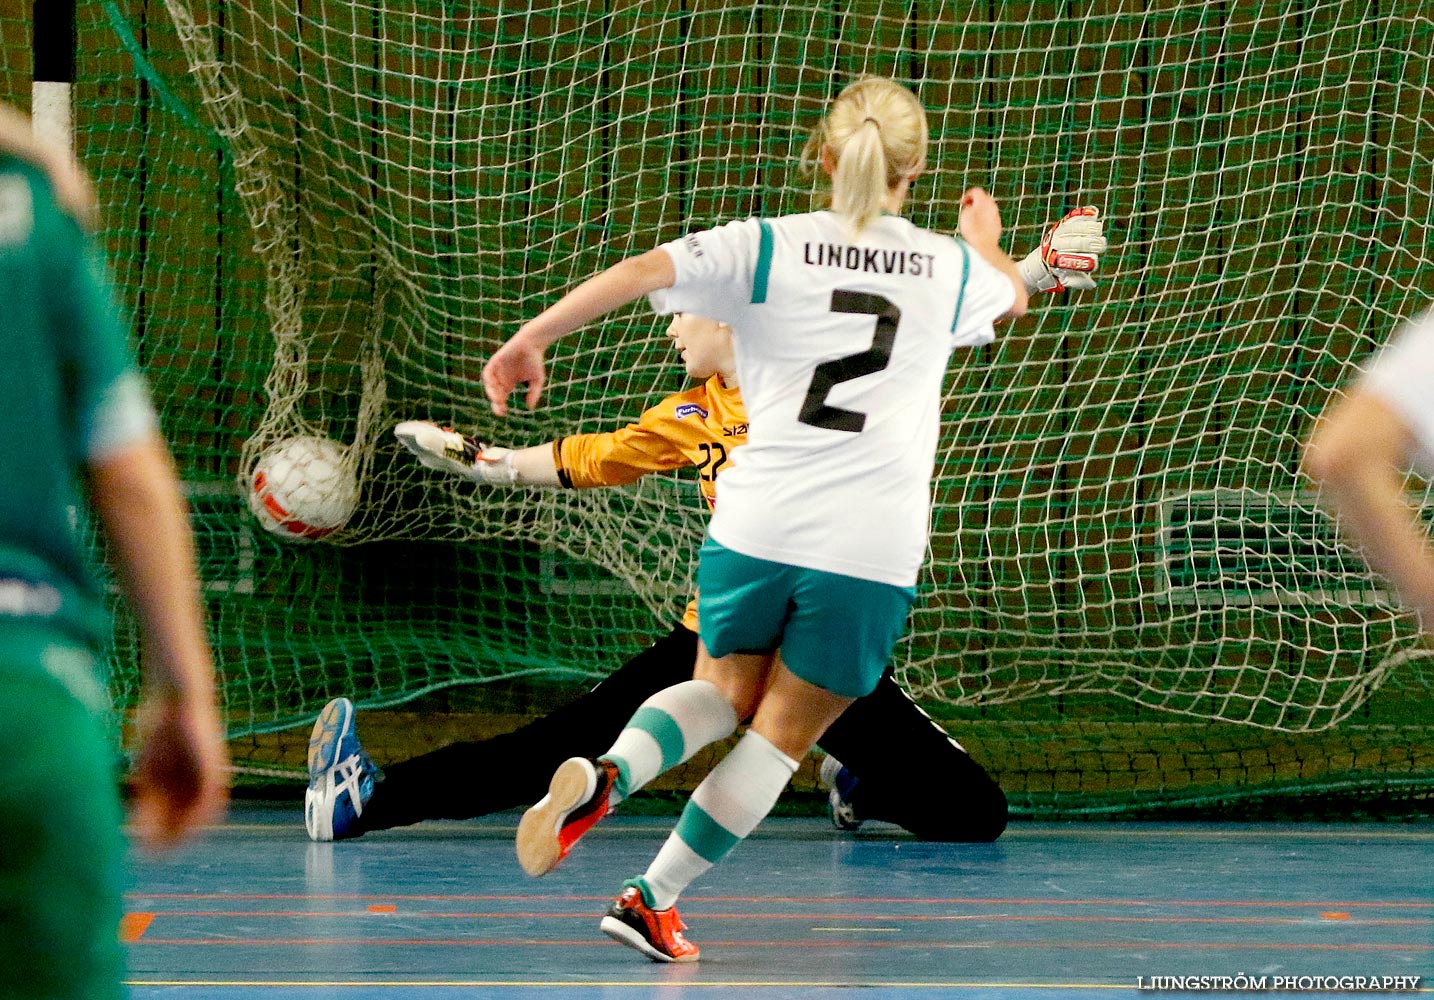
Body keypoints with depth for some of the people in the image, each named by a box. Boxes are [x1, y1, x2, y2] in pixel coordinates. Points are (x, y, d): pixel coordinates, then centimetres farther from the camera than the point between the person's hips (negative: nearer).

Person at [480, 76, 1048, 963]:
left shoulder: (767, 247, 0)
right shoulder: (950, 268, 8)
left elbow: (643, 271, -15)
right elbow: (1014, 297, 33)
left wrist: (532, 339, -13)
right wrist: (985, 242, 54)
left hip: (757, 524, 1)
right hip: (875, 550, -1)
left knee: (726, 692, 22)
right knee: (782, 735, 13)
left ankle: (602, 776, -6)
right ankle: (654, 900, 11)